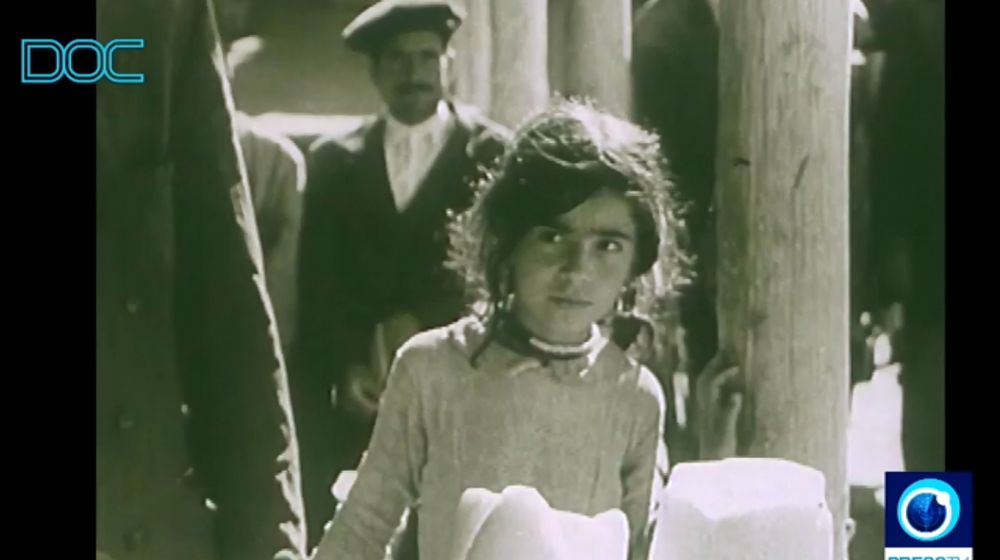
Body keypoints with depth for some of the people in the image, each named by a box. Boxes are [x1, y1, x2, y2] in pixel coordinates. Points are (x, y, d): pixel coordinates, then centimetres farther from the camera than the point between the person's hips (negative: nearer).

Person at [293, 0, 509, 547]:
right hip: (354, 384, 3)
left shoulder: (492, 152, 3)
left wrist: (420, 323, -10)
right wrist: (345, 365, -5)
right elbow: (317, 277, 7)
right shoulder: (334, 159, 12)